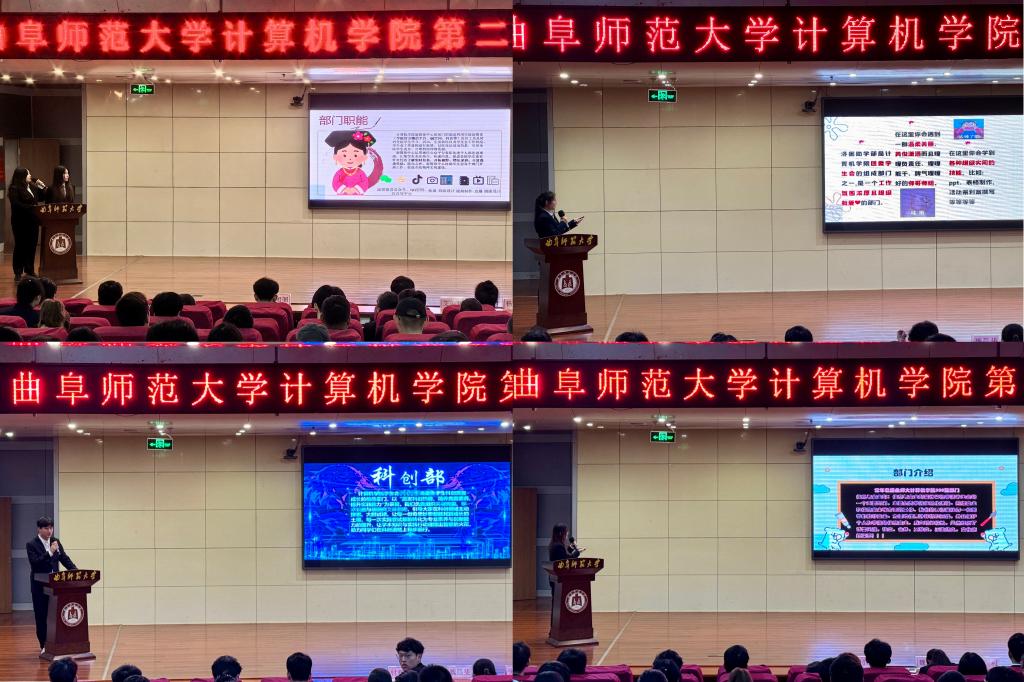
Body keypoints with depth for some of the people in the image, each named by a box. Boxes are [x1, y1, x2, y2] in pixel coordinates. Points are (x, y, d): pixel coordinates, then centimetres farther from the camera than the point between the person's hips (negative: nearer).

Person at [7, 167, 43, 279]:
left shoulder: (32, 187, 12)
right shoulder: (14, 189, -9)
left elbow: (40, 198, 18)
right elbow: (16, 204, -19)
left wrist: (43, 189, 2)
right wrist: (31, 207, -22)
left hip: (32, 221, 6)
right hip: (20, 222, -6)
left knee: (32, 245, 7)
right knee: (20, 246, -1)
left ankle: (30, 270, 17)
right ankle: (18, 273, 4)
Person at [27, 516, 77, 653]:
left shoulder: (55, 542, 8)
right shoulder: (31, 545, -6)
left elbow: (65, 559, 8)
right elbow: (34, 563, -18)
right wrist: (50, 552, -25)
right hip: (40, 586, -4)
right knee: (41, 616, 1)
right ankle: (44, 645, 8)